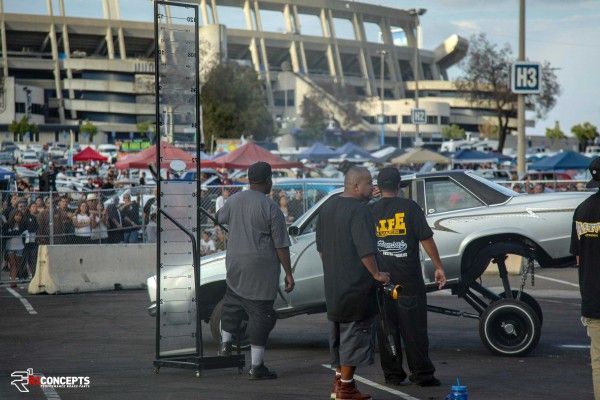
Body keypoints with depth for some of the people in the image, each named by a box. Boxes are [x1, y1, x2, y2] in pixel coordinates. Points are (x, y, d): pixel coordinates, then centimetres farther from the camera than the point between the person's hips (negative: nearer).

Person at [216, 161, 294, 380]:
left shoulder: (234, 200, 3)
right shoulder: (270, 208, -13)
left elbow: (220, 217, 26)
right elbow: (281, 245, -12)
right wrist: (288, 273, -5)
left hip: (234, 264, 5)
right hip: (261, 270, -5)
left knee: (232, 302, 28)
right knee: (260, 313, 0)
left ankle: (225, 343, 32)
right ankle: (257, 366, 1)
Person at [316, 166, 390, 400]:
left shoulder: (327, 207, 11)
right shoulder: (359, 210, -18)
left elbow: (320, 246, 19)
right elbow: (366, 250, -23)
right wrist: (376, 274, -12)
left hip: (332, 283, 9)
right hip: (356, 283, -9)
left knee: (339, 332, 18)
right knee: (354, 332, -2)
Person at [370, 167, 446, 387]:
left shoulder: (371, 211, 3)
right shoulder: (409, 207, -4)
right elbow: (426, 239, -6)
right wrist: (438, 267, -2)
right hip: (409, 278, -2)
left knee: (386, 328, 9)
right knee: (414, 328, 1)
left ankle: (392, 374, 10)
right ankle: (422, 374, 2)